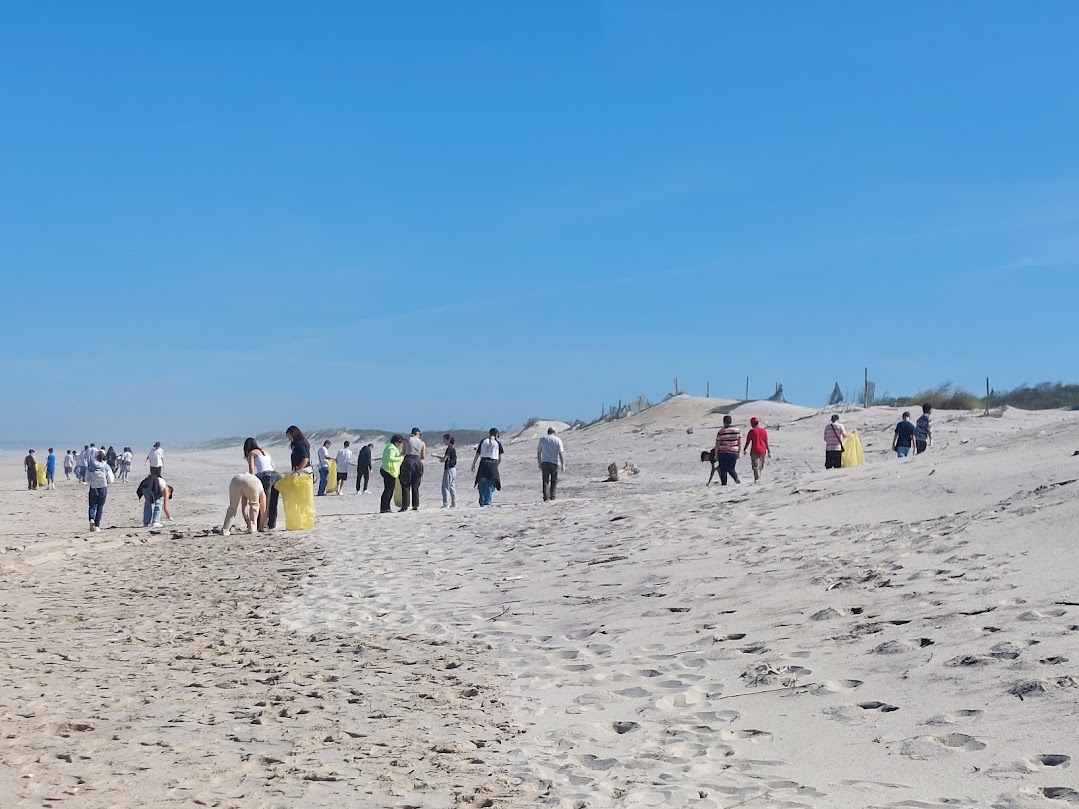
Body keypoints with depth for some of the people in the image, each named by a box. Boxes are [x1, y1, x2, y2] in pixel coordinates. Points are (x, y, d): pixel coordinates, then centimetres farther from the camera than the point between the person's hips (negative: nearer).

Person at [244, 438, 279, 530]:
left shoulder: (251, 453, 11)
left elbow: (251, 468, -2)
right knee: (273, 504, 10)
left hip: (266, 476, -6)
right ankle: (272, 525, 11)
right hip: (275, 475, 6)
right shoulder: (265, 451, 28)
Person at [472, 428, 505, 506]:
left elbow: (477, 455, 8)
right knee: (490, 485, 4)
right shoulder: (498, 443, 3)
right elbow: (500, 458, 3)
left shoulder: (483, 441, 7)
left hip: (483, 463, 2)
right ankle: (488, 502, -5)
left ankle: (482, 503, 12)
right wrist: (497, 465, 17)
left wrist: (473, 465, 16)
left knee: (482, 485, 10)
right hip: (493, 464, -2)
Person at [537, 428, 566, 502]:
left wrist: (539, 463, 17)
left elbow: (538, 452, 9)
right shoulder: (557, 440, 0)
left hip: (544, 462, 2)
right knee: (554, 481, 11)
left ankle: (546, 497, -9)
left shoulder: (542, 439, 8)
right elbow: (561, 453, -6)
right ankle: (552, 497, 9)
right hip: (554, 462, -1)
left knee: (545, 481, 2)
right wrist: (563, 465, -4)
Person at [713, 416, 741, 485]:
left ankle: (724, 484, 2)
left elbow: (717, 445, -3)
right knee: (731, 469, 12)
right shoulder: (738, 430, 2)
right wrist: (739, 453, 13)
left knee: (723, 470, 6)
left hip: (723, 453, -2)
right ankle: (737, 479, -13)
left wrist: (716, 454, 6)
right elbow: (739, 443, 5)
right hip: (734, 453, 2)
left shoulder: (721, 432, -5)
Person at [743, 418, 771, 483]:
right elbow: (766, 442, 6)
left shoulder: (752, 431, -7)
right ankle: (758, 479, 21)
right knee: (760, 467, 15)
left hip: (754, 451, -4)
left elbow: (747, 442, -3)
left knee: (755, 466, -5)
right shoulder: (764, 431, 6)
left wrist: (744, 449, 11)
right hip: (763, 451, 4)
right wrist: (769, 451, 10)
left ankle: (757, 479, -18)